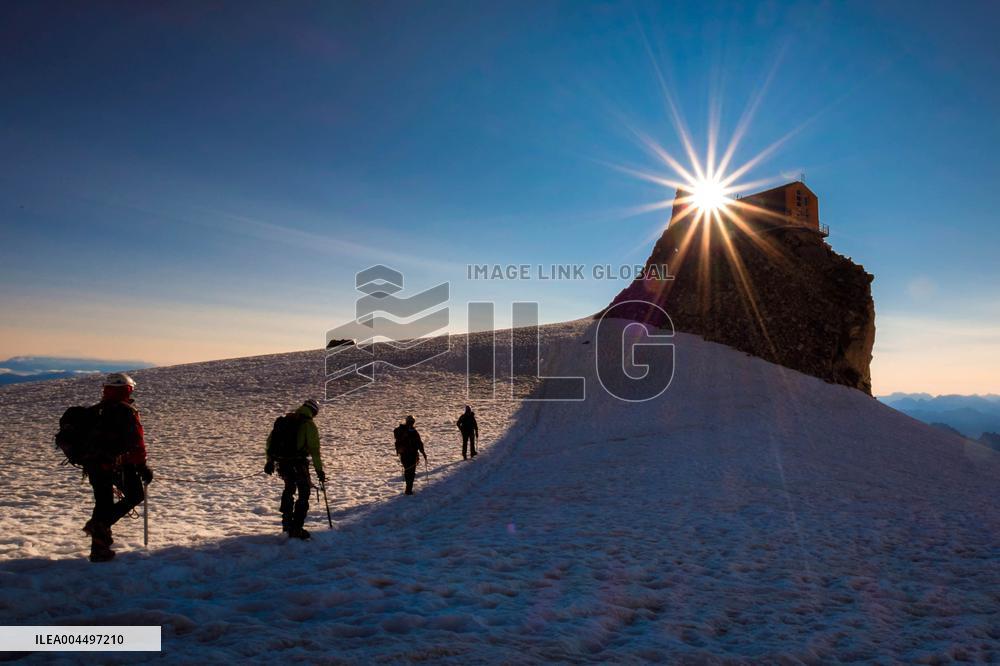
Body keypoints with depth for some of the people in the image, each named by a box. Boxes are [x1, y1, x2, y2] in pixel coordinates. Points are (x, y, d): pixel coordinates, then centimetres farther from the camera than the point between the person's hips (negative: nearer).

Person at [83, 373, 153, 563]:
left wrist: (89, 463, 32)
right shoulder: (127, 411, -9)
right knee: (136, 496, 8)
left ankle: (99, 549, 17)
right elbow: (136, 441, -14)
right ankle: (100, 523, -10)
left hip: (94, 465, 7)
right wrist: (142, 465, -7)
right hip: (119, 464, -7)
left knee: (103, 503, 15)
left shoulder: (95, 411, 14)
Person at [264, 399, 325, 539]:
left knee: (289, 488, 27)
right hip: (298, 464, -6)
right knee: (304, 494, 6)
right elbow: (314, 449, -12)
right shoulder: (309, 425, -7)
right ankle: (296, 529, 1)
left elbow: (270, 440, 15)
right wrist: (319, 470, -8)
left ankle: (287, 522, 35)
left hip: (282, 463, 6)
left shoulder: (285, 420, 11)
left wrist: (270, 460, 23)